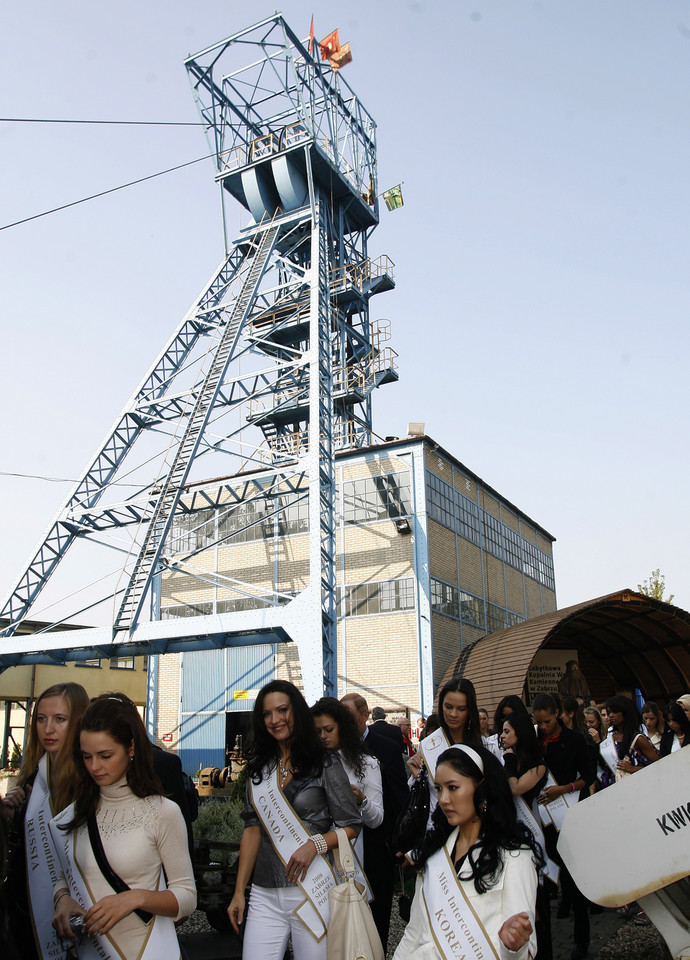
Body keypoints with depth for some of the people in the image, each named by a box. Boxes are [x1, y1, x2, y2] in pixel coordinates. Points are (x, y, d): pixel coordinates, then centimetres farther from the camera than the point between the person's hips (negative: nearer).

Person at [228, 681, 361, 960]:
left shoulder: (325, 764, -2)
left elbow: (351, 826, -1)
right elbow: (252, 828, 8)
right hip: (265, 894, 3)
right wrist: (239, 890, 2)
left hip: (312, 888, -3)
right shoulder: (259, 767, 10)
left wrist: (314, 844, -18)